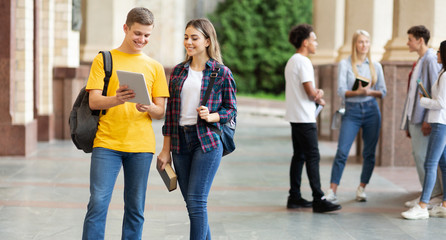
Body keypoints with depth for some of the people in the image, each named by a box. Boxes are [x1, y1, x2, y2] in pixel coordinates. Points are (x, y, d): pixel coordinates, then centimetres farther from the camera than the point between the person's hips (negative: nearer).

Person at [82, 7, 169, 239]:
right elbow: (93, 101, -3)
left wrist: (148, 108, -14)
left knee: (135, 208, 4)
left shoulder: (154, 67, 13)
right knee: (98, 203, -8)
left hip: (141, 144, 2)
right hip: (107, 142, -2)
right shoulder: (103, 60, 6)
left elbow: (161, 111, 10)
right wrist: (116, 100, -24)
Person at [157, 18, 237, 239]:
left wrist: (211, 117, -16)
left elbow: (231, 110, 4)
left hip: (207, 140, -4)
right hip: (180, 141, 5)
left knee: (196, 201, -10)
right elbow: (170, 111, 12)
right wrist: (165, 149, 9)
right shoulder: (178, 71, 11)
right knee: (192, 203, 7)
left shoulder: (222, 72, -1)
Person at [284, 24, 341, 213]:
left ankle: (294, 197, 15)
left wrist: (318, 93, -3)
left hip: (295, 117, 10)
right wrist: (319, 99, 4)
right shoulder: (303, 62, -14)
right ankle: (318, 200, -11)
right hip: (305, 119, -10)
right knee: (313, 157, -10)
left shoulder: (292, 61, 17)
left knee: (299, 156, 12)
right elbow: (311, 92, -17)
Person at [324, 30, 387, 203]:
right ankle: (332, 191, -8)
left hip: (371, 110, 3)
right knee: (342, 152, -10)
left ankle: (361, 189, 19)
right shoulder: (344, 64, 1)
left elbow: (383, 92, 8)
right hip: (352, 111, -3)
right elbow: (341, 91, -7)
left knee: (369, 153, 5)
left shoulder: (376, 66, 9)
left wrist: (369, 92, -12)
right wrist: (357, 92, -24)